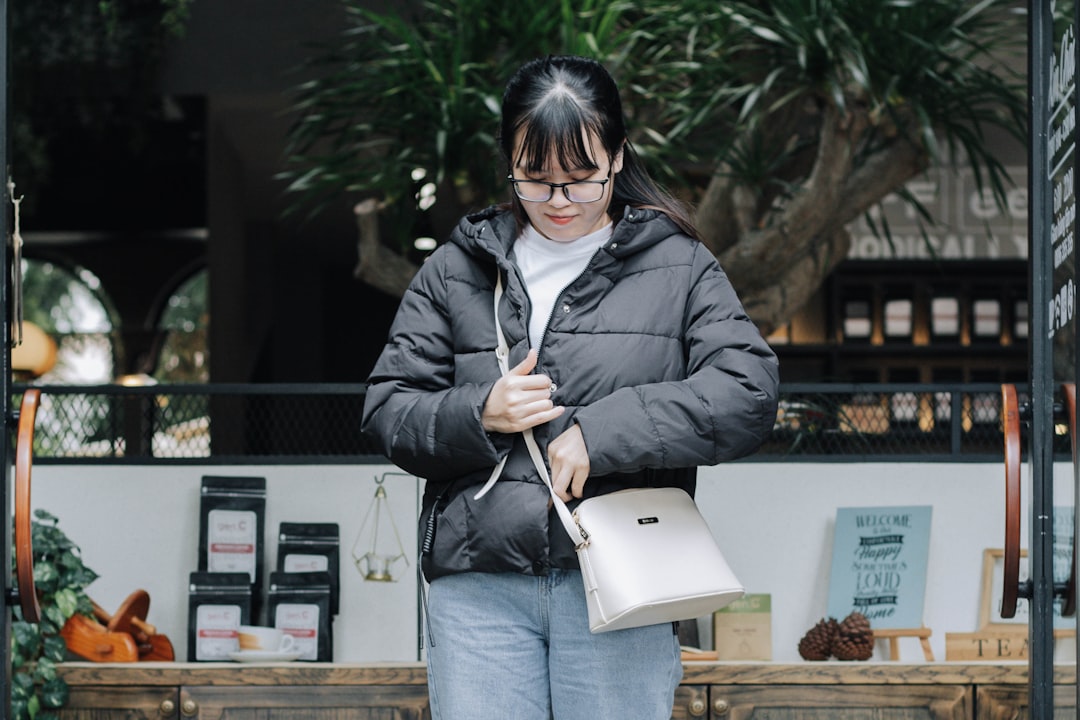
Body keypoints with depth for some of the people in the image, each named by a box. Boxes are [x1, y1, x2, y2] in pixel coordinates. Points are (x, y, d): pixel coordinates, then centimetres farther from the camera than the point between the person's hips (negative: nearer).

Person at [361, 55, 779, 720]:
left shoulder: (678, 267, 6)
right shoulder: (456, 271, 12)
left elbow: (748, 391, -7)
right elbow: (388, 411, 11)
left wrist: (602, 431, -15)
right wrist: (478, 416, -10)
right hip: (479, 587, 1)